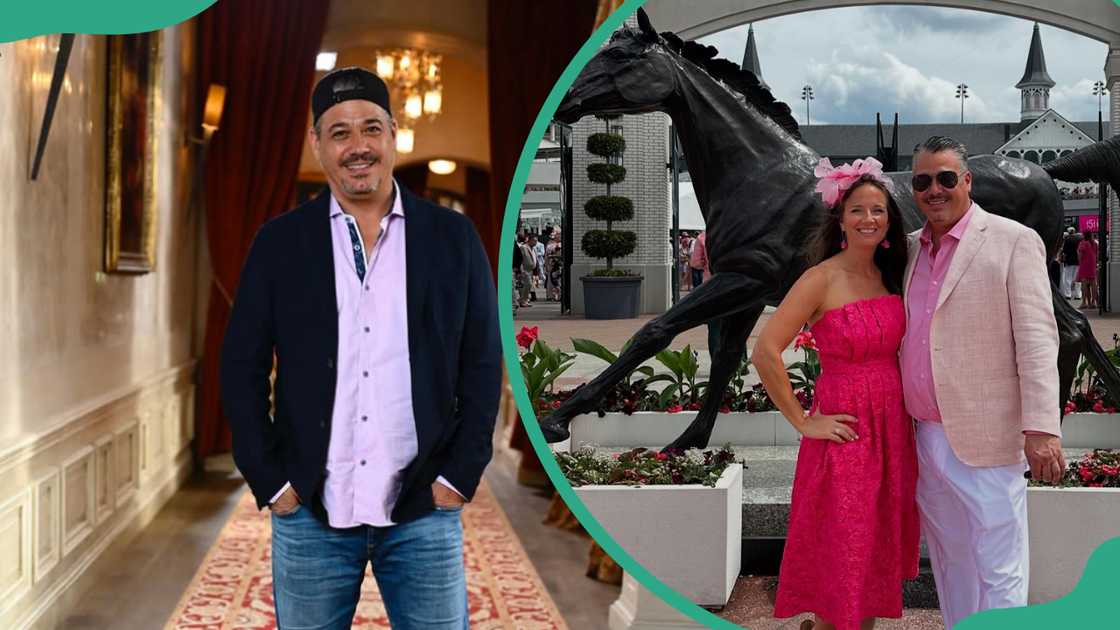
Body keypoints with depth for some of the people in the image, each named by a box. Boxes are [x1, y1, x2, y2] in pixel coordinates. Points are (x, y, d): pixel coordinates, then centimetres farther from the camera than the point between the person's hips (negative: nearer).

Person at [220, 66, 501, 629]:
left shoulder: (453, 237, 3)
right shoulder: (279, 242, 3)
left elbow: (482, 363, 4)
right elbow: (242, 368, 4)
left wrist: (460, 475, -3)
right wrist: (270, 482, -3)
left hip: (423, 510, 0)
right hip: (309, 514, 0)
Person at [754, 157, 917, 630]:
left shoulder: (890, 275, 7)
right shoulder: (821, 279, -13)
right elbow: (765, 353, -20)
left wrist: (903, 407, 9)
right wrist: (803, 422, -15)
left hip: (892, 427, 6)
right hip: (845, 429, -6)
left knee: (878, 556, 14)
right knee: (843, 561, 2)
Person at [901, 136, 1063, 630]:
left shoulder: (1013, 241, -4)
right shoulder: (909, 249, 13)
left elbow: (1036, 338, -11)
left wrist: (1041, 427, -19)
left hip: (985, 441, -6)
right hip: (927, 438, 6)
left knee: (997, 572, -3)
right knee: (950, 566, 15)